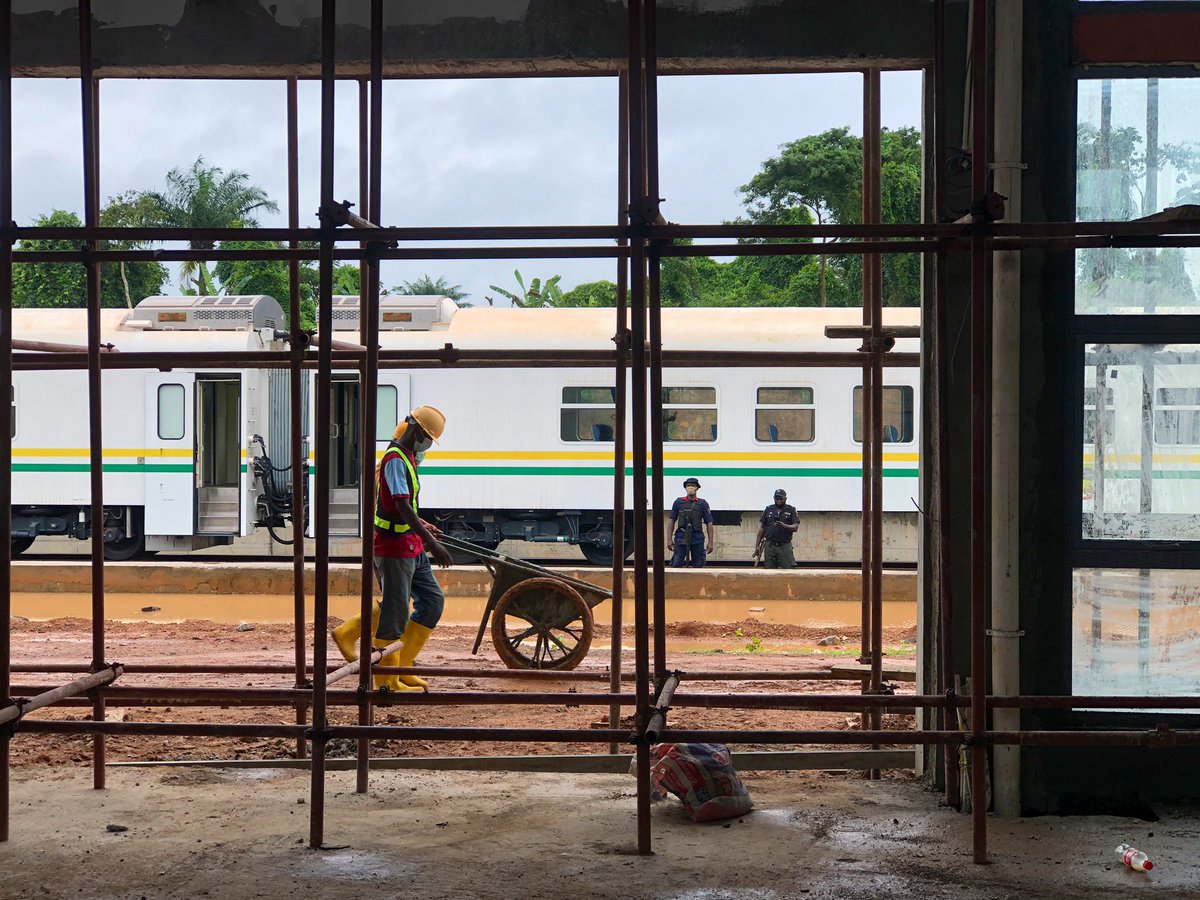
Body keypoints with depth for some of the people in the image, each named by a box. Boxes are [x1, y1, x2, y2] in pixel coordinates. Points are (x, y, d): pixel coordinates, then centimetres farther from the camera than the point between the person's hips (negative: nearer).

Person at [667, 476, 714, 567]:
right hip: (681, 538, 0)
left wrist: (710, 542, -2)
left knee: (697, 567, 3)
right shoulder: (678, 502, 6)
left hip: (697, 539, 0)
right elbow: (671, 521, 7)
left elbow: (709, 523, 4)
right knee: (676, 565, -7)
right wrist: (669, 539, -1)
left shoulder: (703, 504, 5)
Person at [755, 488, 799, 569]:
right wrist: (757, 546, 6)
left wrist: (784, 526, -22)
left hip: (785, 546, -2)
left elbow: (795, 528, -3)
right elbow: (762, 528, 12)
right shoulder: (768, 510, 12)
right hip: (770, 546, 2)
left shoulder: (791, 510, 6)